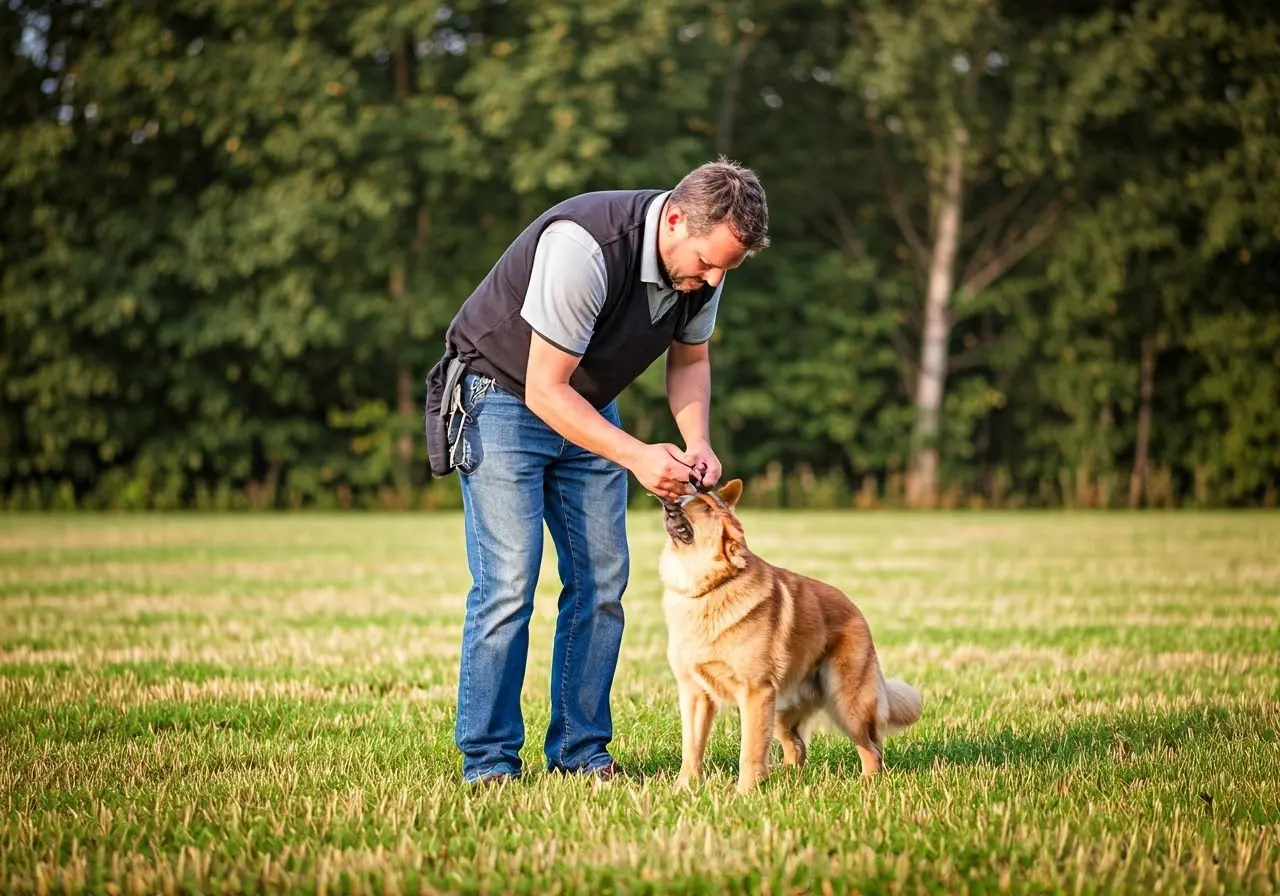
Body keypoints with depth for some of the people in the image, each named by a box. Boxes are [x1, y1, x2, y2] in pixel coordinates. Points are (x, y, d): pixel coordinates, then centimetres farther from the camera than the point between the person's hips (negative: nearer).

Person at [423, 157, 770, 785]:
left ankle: (580, 751, 7)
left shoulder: (704, 261, -12)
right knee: (507, 581, -14)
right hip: (502, 397, -7)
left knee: (602, 580, 0)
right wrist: (637, 457, -37)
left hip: (589, 406, 7)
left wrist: (697, 444, -11)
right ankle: (488, 763, -8)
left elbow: (690, 359, 7)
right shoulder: (585, 246, -35)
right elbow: (545, 390, -32)